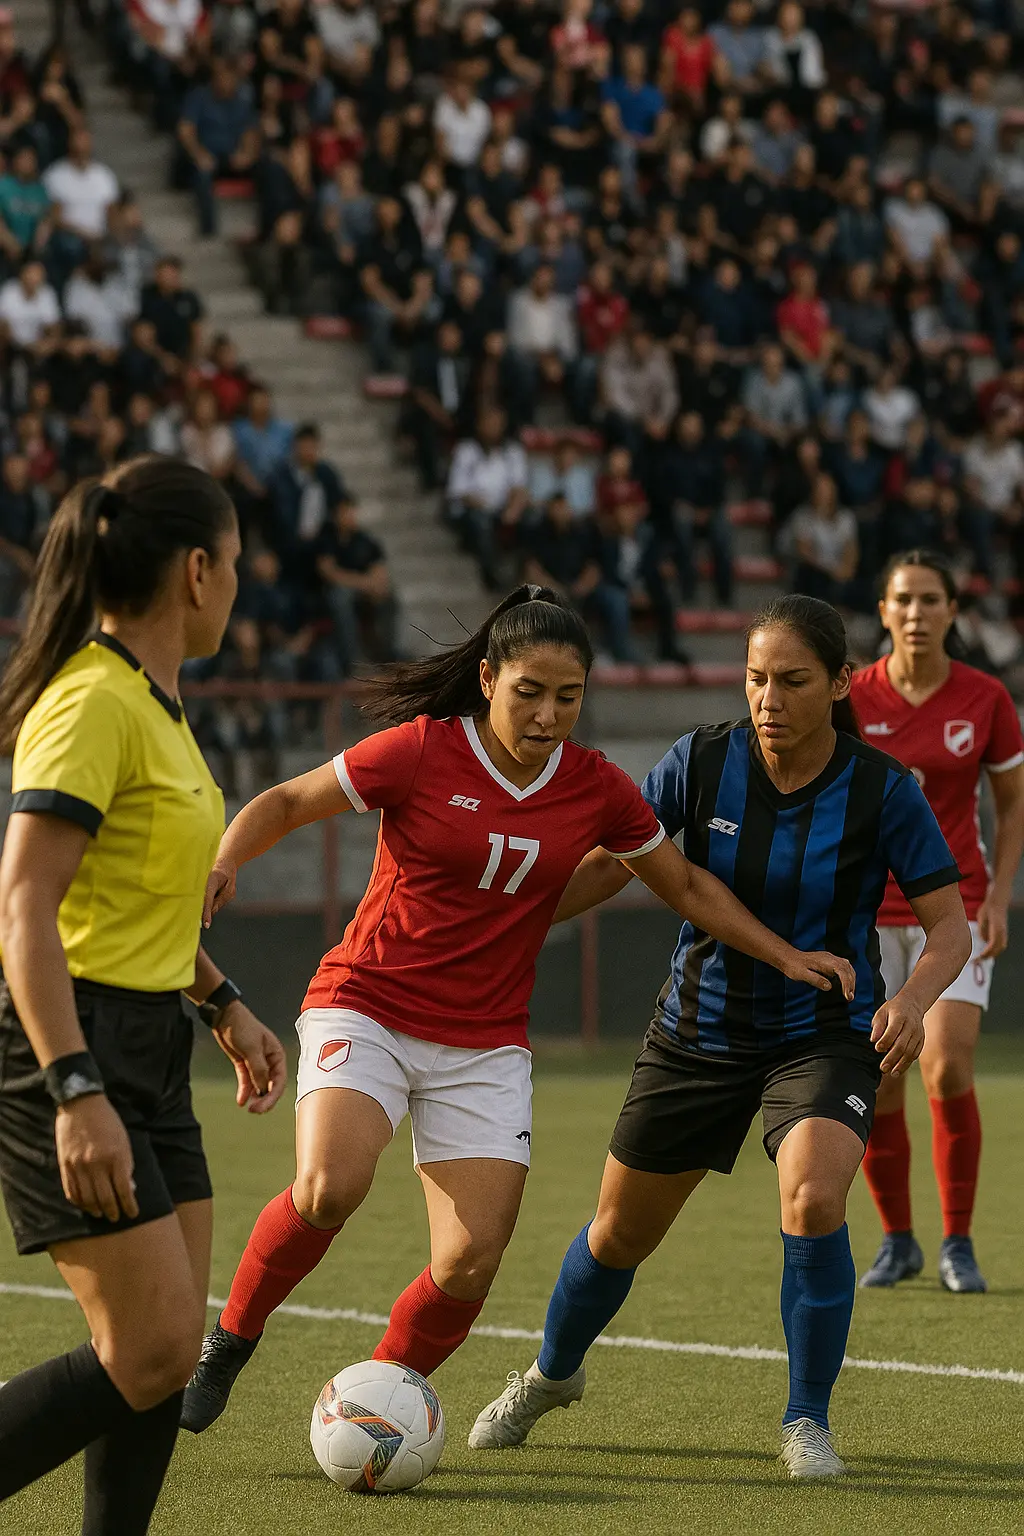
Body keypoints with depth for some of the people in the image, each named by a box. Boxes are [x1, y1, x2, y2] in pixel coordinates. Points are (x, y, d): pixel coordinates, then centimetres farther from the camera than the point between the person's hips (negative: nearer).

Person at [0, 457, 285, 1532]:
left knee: (167, 1352, 6)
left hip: (145, 1052, 10)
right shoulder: (94, 703, -17)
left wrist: (221, 1003, 29)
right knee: (149, 1353, -13)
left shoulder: (152, 701, 13)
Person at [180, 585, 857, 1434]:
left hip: (485, 1045, 3)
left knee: (470, 1265, -11)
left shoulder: (597, 790, 0)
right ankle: (229, 1341, -4)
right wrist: (225, 863, -20)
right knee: (330, 1187, -30)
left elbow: (687, 885, 15)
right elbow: (286, 803, -1)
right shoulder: (421, 751, -10)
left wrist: (784, 954, 9)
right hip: (365, 1009, -3)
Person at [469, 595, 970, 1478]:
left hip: (827, 1036, -2)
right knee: (620, 1233, 13)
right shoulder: (701, 762, -12)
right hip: (700, 1030, 2)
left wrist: (914, 1000, -33)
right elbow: (606, 866, -4)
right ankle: (551, 1375, 45)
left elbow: (950, 927, -12)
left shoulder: (883, 791, -16)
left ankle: (808, 1422, -9)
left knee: (814, 1202, -30)